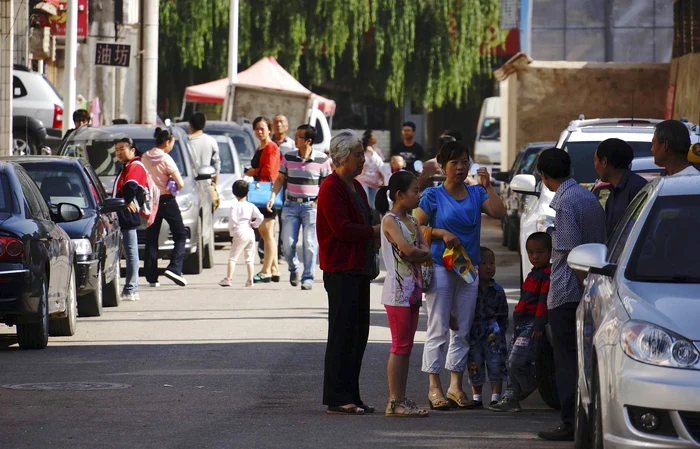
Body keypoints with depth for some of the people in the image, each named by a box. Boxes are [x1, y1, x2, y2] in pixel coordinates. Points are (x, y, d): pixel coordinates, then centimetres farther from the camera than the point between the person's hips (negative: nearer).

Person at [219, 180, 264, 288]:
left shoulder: (235, 206, -4)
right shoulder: (251, 206, 7)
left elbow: (232, 219, -15)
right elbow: (260, 217, -3)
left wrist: (231, 232, -2)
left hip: (240, 233, -5)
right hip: (251, 234, 5)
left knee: (233, 257, -3)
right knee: (249, 258, 12)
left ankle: (228, 278, -12)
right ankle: (250, 280, 8)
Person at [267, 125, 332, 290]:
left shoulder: (322, 160, -4)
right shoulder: (288, 157, 5)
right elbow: (280, 179, 9)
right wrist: (273, 196, -5)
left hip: (311, 206, -3)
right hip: (291, 205, 3)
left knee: (310, 244, -3)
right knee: (288, 242, -1)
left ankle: (308, 278, 4)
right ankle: (293, 268, 26)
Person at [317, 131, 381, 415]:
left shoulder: (355, 187, 19)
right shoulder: (331, 188, -12)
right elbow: (342, 229, -20)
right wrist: (375, 231, -14)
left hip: (359, 269, 10)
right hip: (341, 271, -10)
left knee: (358, 334, 10)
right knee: (342, 333, -8)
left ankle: (351, 396, 14)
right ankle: (337, 399, -6)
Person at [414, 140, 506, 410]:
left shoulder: (476, 194, 9)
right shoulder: (433, 196, -2)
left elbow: (499, 213, -4)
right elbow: (418, 227, -2)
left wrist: (487, 186, -7)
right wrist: (441, 233, -16)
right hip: (440, 265, -4)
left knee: (463, 330, 6)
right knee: (438, 329, -4)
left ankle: (456, 385, 12)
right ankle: (434, 387, -1)